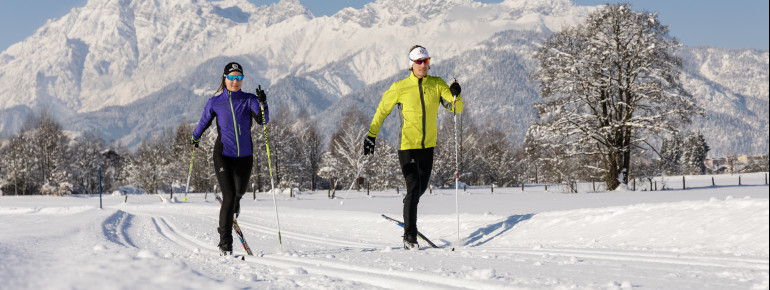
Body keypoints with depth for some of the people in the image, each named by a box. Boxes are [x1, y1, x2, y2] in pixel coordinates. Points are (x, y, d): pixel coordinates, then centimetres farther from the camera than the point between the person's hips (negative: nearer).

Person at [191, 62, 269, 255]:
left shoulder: (249, 100, 0)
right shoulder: (215, 102, 0)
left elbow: (263, 120, -14)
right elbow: (204, 121, 18)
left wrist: (263, 104, -30)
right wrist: (195, 138, 31)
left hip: (244, 155, 2)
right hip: (223, 154, -2)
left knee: (239, 192, 15)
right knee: (229, 196, -12)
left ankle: (234, 203, 56)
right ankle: (225, 243, -7)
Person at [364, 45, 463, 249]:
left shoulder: (437, 85, 1)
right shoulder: (400, 88, -6)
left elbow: (456, 109, -4)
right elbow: (382, 110, 5)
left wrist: (456, 95, -25)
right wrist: (371, 135, 0)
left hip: (428, 146, 4)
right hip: (407, 146, -4)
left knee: (421, 187, 17)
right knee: (414, 189, -12)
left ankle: (408, 210, 47)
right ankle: (409, 237, -6)